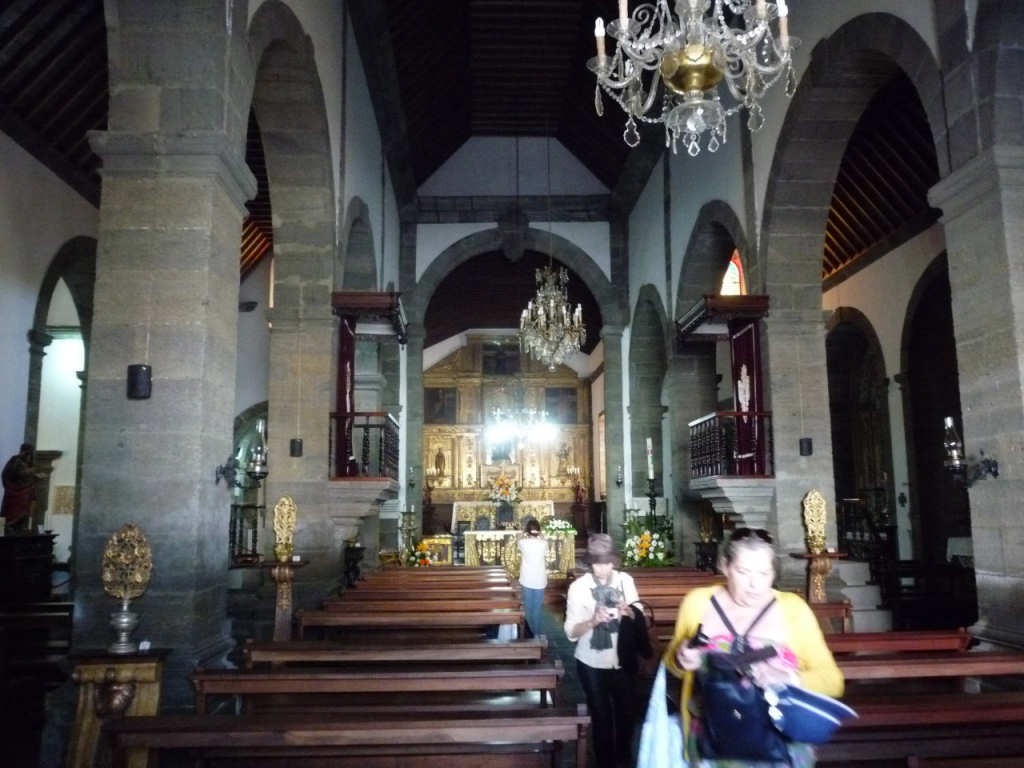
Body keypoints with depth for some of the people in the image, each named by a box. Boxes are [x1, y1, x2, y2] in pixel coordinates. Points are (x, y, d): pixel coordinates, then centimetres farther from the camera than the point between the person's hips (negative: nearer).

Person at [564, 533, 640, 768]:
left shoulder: (625, 580, -6)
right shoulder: (578, 587, -13)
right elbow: (571, 632, -15)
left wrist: (628, 611, -21)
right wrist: (593, 621, -33)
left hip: (623, 660, 3)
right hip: (592, 664, -2)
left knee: (625, 711, 18)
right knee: (601, 716, 13)